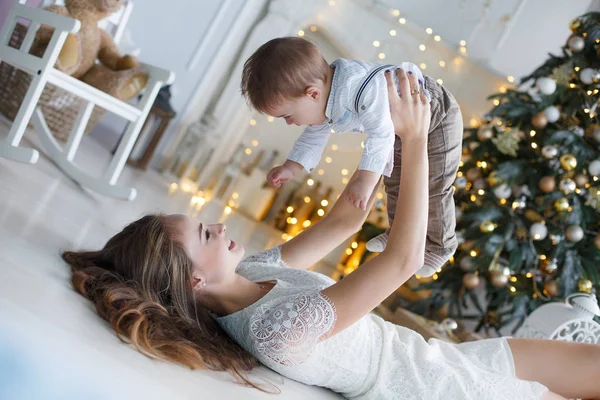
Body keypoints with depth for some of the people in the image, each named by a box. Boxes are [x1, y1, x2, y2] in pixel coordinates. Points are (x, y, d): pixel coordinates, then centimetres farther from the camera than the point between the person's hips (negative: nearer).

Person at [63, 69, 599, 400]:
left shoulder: (250, 271, -7)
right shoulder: (274, 328, -35)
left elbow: (343, 221, 1)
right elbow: (404, 257, -35)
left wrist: (390, 135, -5)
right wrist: (414, 140, -28)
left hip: (447, 356, 8)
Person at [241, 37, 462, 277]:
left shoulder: (362, 88, -44)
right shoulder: (323, 100, -13)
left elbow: (381, 135, -44)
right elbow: (314, 137, 2)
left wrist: (365, 181, -50)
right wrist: (290, 168, -8)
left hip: (436, 119, -8)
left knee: (432, 190, 5)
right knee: (395, 183, 22)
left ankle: (439, 246, 29)